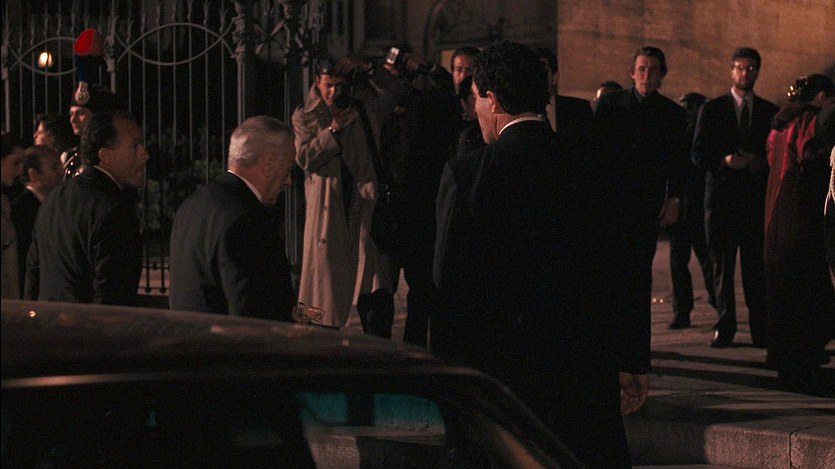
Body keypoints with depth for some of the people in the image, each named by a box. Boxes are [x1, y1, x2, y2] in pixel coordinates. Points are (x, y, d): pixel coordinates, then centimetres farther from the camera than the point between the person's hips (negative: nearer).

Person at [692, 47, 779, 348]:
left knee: (756, 266, -4)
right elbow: (698, 154, 3)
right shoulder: (712, 109, 9)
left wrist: (757, 163, -10)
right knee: (722, 265, 0)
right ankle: (725, 326, 7)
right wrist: (725, 161, -14)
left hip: (756, 198, 1)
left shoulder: (770, 112, 13)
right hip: (721, 197, 0)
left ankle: (760, 329, -1)